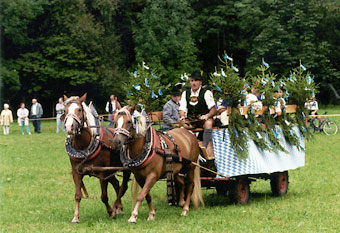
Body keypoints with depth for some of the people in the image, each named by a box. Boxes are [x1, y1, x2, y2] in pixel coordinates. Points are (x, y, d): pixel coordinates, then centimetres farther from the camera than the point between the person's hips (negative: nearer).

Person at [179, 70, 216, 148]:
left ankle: (204, 147, -38)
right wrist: (182, 117, -18)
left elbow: (213, 109, -6)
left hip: (204, 119, -3)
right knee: (183, 125, -29)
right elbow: (182, 109, 5)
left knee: (208, 123, -36)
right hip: (190, 120, 3)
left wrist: (207, 115, -26)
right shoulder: (185, 93, 10)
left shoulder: (206, 93, -2)